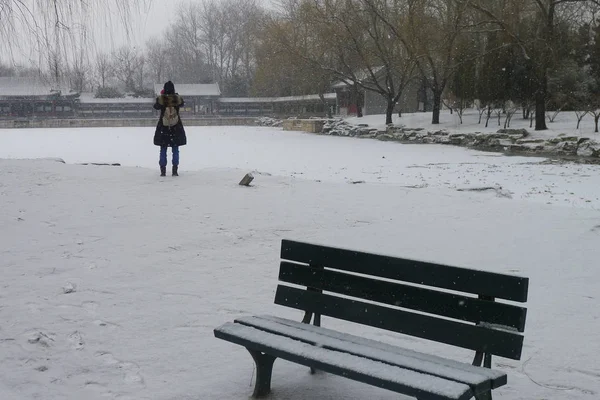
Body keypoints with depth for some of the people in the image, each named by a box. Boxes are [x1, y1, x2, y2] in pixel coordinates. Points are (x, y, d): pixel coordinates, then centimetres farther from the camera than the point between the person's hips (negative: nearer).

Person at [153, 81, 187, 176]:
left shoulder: (161, 99, -10)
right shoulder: (177, 98, -9)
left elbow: (156, 107, 10)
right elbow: (182, 104, 14)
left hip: (163, 127, 0)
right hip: (176, 127, 0)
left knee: (163, 150, 8)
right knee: (175, 150, 7)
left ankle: (163, 170, 6)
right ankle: (175, 170, 4)